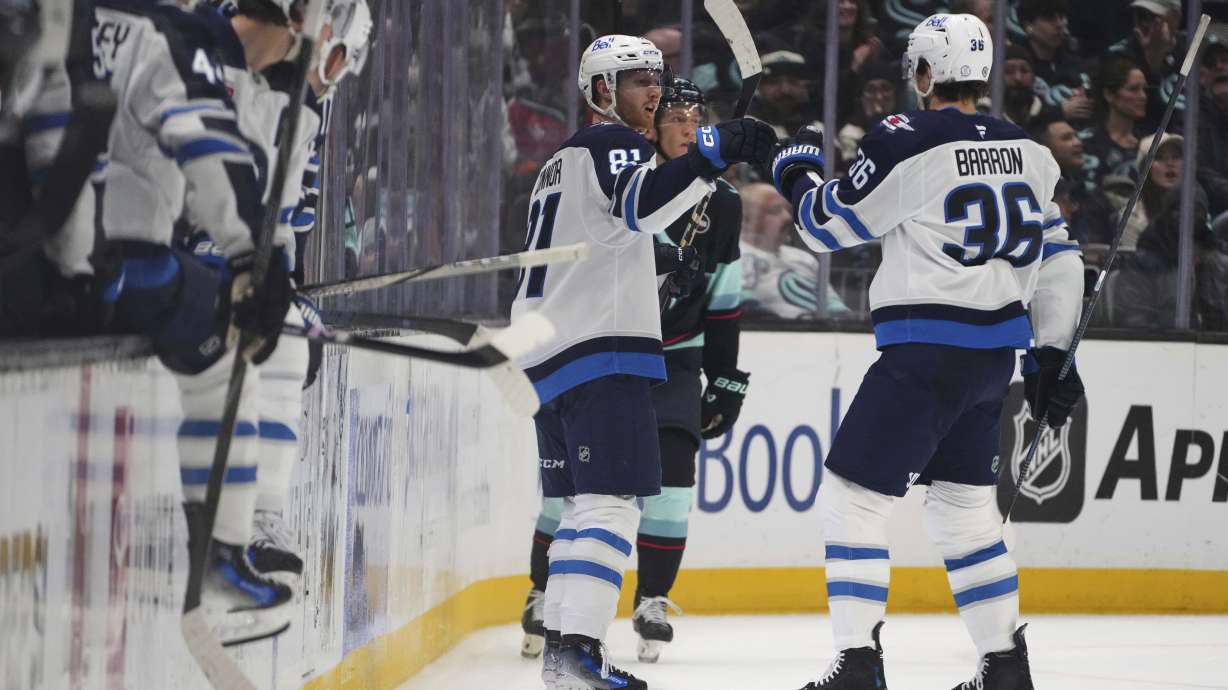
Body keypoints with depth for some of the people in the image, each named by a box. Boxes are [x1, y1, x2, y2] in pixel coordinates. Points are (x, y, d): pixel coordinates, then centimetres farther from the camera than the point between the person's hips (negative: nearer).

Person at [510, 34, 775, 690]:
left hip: (545, 359, 10)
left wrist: (656, 260, 30)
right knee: (611, 501, -14)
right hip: (601, 352, -10)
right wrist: (712, 153, -35)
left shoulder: (560, 163, 25)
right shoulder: (614, 144, -4)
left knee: (584, 503, 13)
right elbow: (638, 203, -27)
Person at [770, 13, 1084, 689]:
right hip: (996, 353, 7)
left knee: (852, 494, -2)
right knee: (963, 502, 19)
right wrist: (1052, 354, 19)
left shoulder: (906, 144, -12)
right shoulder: (1024, 152, 9)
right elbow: (1059, 259, 13)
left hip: (928, 349, -7)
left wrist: (797, 172, 17)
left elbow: (829, 224, -3)